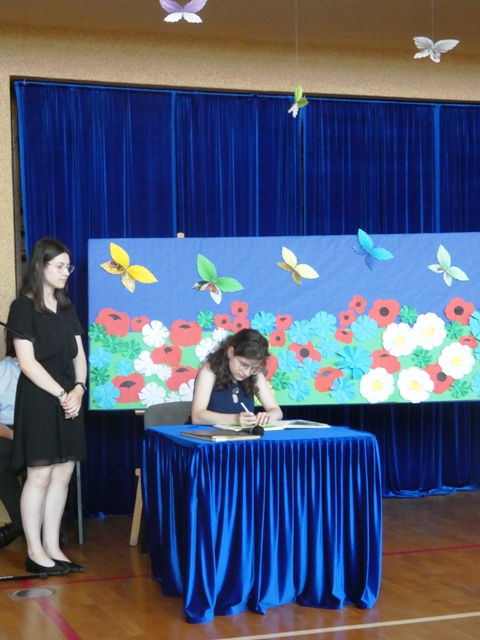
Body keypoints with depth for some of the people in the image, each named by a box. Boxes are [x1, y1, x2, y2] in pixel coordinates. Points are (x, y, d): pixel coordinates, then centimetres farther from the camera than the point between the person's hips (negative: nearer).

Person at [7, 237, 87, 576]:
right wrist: (61, 394, -14)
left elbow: (79, 355, 11)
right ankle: (35, 552, 3)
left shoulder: (67, 308, 14)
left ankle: (52, 547, 12)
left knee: (63, 473, 5)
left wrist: (78, 389, -7)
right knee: (40, 474, -5)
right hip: (39, 400, -7)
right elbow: (27, 361, -13)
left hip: (70, 399, 7)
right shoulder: (23, 307, -6)